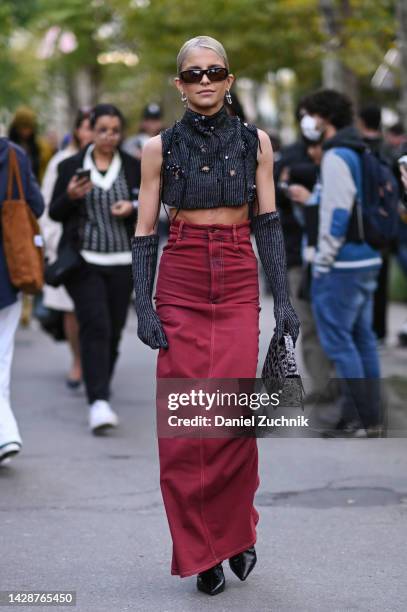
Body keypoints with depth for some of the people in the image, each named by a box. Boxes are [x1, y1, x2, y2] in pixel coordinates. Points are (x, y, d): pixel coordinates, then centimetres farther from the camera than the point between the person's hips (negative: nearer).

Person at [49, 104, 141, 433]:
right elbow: (54, 213, 3)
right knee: (95, 326, -14)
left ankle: (101, 386, 28)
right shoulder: (70, 166, 2)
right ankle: (99, 403, -19)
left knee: (114, 330, 6)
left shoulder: (134, 167, 7)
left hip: (122, 263, 3)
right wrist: (70, 196, -17)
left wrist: (133, 208, -9)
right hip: (84, 261, -3)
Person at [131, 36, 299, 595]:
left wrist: (283, 298, -1)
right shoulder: (161, 148, 3)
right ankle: (201, 552, 9)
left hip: (239, 286, 0)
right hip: (180, 286, 0)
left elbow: (268, 224, 6)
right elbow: (144, 232, 3)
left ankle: (236, 531, 14)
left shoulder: (254, 142, 6)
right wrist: (144, 307, -6)